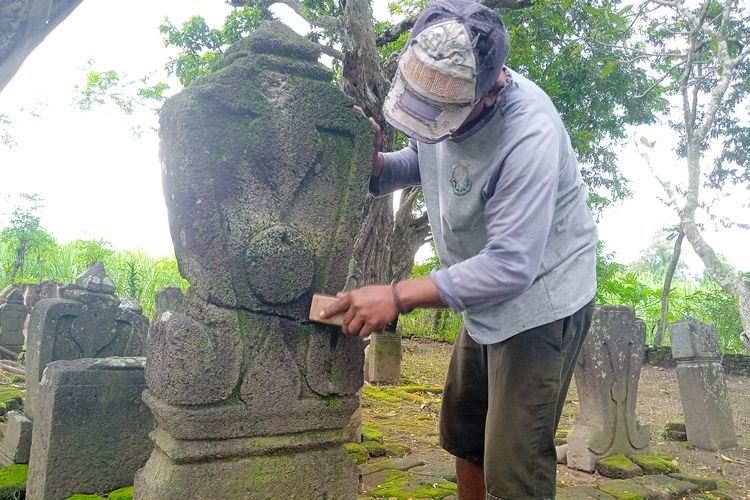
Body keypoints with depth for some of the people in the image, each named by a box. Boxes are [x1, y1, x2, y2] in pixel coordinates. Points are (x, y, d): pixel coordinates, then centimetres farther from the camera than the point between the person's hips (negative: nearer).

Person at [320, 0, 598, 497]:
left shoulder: (529, 135, -32)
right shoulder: (441, 93, -8)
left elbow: (510, 267, -31)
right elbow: (417, 163, 9)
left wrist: (398, 296, -31)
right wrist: (369, 157, -13)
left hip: (540, 299, -8)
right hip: (487, 297, 8)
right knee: (464, 435, 22)